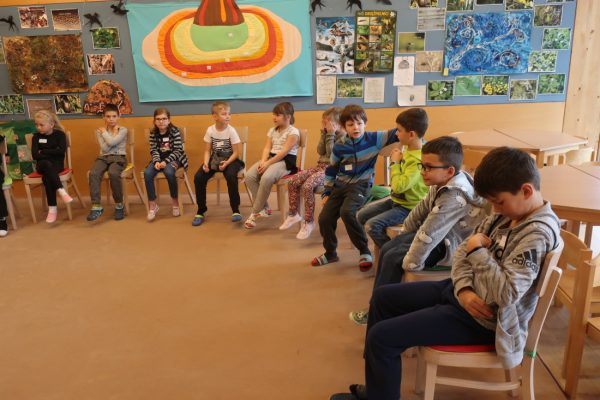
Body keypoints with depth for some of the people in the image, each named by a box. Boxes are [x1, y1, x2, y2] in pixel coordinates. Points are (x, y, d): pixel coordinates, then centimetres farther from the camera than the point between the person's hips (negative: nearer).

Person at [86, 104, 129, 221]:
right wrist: (113, 133, -2)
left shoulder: (123, 130, 3)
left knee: (113, 173, -35)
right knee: (93, 173, -29)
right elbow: (105, 148, -4)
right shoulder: (99, 131, 11)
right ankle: (96, 206, -24)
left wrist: (104, 132, 0)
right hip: (103, 157, 3)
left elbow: (112, 142, -16)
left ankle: (119, 205, -16)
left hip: (119, 157, -3)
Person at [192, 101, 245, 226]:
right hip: (214, 159, 3)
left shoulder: (231, 131, -11)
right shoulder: (210, 130, -3)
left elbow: (236, 152, -11)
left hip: (230, 159, -3)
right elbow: (207, 150, 1)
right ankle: (200, 212, -1)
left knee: (231, 176, -35)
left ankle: (235, 210, -19)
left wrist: (226, 163, -26)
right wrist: (206, 163, -18)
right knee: (198, 177, -17)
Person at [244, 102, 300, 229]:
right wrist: (263, 161, -12)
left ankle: (255, 212, -22)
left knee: (266, 178, -35)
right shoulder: (272, 131, 19)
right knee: (249, 176, -19)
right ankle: (264, 207, -9)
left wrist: (268, 163, -21)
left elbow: (284, 151, -14)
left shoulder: (293, 131, -5)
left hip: (285, 161, -7)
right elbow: (267, 148, 8)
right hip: (270, 159, 7)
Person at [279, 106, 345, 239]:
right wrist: (324, 133, -1)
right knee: (292, 181, -8)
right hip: (320, 166, 8)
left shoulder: (342, 135, -7)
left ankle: (309, 222, -17)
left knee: (307, 186, -30)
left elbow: (331, 154, -18)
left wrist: (330, 134, -15)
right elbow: (320, 151, 2)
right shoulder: (327, 134, 16)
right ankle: (294, 214, 5)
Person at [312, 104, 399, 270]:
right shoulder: (339, 147, 0)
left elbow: (394, 135, -12)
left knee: (347, 212, -31)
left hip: (361, 185, -4)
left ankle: (364, 251, -13)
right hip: (340, 185, 5)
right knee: (324, 218, -3)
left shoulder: (374, 139, -6)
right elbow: (331, 171, 10)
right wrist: (326, 192, 9)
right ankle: (330, 253, 22)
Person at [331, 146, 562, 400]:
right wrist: (463, 289, -12)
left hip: (481, 317, -10)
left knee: (382, 336, -14)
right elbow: (463, 252, 5)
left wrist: (477, 250, -22)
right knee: (382, 297, 16)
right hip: (462, 294, 10)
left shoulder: (538, 233, -25)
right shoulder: (506, 213, 1)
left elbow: (506, 293, -33)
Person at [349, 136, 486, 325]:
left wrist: (411, 264, -26)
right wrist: (403, 234, 16)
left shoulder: (454, 197, -34)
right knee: (386, 249, 8)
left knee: (393, 259, -13)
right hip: (439, 234, 10)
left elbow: (429, 234, -36)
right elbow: (422, 208, 11)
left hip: (451, 245, -10)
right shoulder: (442, 183, -4)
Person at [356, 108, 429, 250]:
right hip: (396, 199, 10)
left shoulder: (418, 161, -27)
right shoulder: (408, 148, 2)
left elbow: (399, 187, -33)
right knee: (361, 215, 8)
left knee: (372, 225, -22)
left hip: (409, 207, -10)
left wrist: (395, 163, -22)